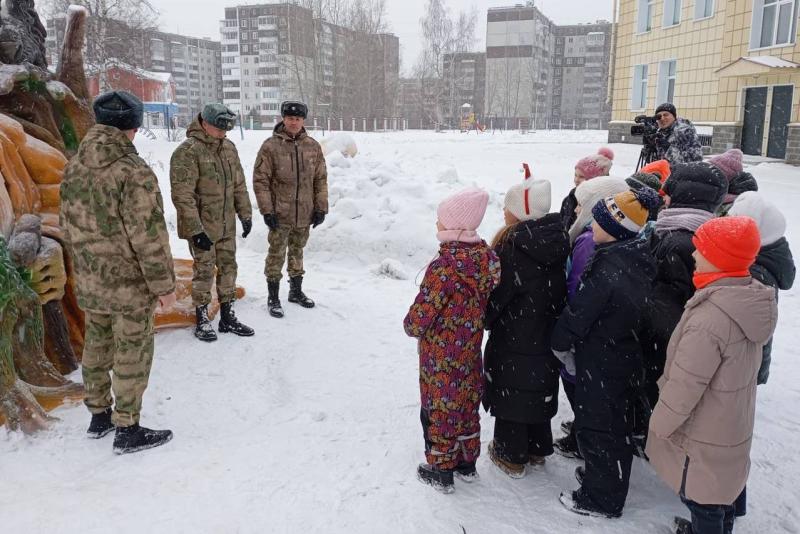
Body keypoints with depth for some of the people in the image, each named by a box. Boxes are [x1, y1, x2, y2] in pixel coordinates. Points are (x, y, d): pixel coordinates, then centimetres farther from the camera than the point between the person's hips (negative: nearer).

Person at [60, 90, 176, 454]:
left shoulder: (73, 167, 3)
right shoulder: (133, 172, -22)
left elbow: (68, 226, 12)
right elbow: (149, 236, -21)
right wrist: (163, 284, -12)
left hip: (90, 282, 8)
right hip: (131, 284, -7)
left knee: (97, 345, 20)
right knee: (132, 353, 5)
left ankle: (99, 415, 35)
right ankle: (127, 430, 15)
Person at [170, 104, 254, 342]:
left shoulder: (229, 147, 6)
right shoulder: (187, 152, -17)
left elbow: (239, 185, 14)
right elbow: (182, 196, -20)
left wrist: (245, 214, 12)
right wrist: (195, 230, -21)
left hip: (227, 225, 7)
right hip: (202, 227, -7)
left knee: (228, 268, 13)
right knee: (204, 272, 3)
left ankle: (228, 317, 26)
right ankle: (202, 320, 19)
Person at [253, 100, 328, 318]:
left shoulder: (313, 146, 3)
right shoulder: (271, 146, -9)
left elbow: (321, 179, 8)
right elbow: (260, 180, -8)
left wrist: (321, 208, 4)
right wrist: (267, 210, -12)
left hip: (305, 214, 4)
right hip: (280, 214, -4)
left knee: (297, 253, 18)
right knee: (276, 255, 4)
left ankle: (296, 291, 34)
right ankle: (273, 298, 16)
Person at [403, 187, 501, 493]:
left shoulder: (444, 268, -28)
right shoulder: (485, 259, -5)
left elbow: (419, 318, -22)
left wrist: (412, 326, -1)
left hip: (441, 358, -7)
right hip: (470, 353, 7)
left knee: (439, 410, 11)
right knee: (467, 406, 21)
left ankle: (441, 471, 27)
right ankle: (467, 464, 39)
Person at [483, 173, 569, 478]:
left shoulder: (513, 247, -25)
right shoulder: (556, 242, -3)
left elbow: (496, 295, -18)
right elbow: (561, 293, 7)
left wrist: (485, 319, 0)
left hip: (514, 341, -7)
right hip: (547, 337, 7)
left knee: (510, 393, 11)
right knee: (540, 392, 21)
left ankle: (510, 456, 26)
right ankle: (538, 449, 38)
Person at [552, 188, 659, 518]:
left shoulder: (607, 272, -29)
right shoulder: (637, 263, -1)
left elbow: (577, 315, -22)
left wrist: (560, 343, -1)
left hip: (601, 366, -9)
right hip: (626, 358, 9)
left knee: (597, 428, 8)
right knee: (615, 425, 24)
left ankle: (602, 498, 24)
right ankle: (605, 476, 45)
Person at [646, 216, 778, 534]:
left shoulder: (709, 319, -34)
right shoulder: (752, 301, -6)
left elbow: (684, 386, -26)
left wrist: (659, 424, -10)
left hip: (703, 436, -8)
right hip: (732, 426, 8)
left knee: (700, 497, 12)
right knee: (721, 488, 28)